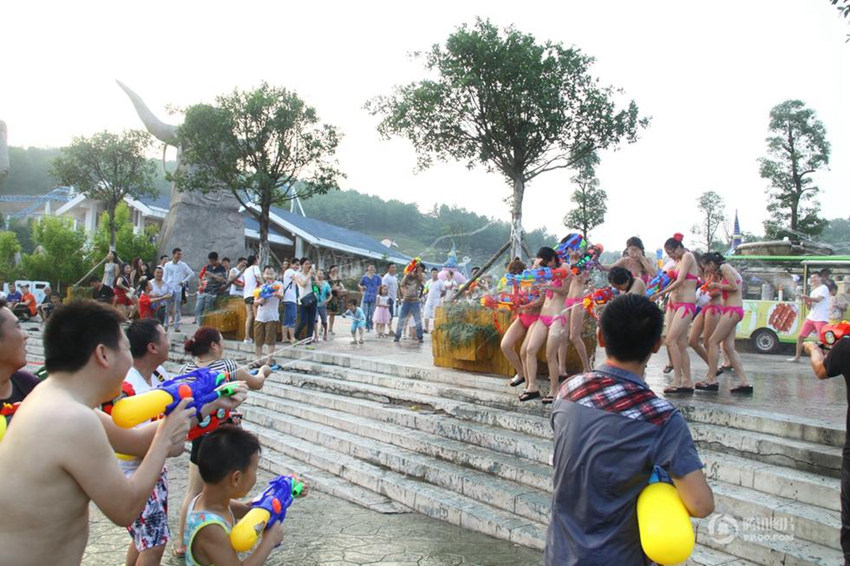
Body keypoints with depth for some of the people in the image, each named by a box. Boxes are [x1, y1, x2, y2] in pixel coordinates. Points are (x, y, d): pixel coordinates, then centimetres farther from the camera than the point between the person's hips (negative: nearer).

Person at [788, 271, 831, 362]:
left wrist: (806, 296, -26)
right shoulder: (813, 291, 20)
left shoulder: (823, 288, -4)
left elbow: (818, 299, -22)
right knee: (800, 337, 7)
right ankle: (797, 357, 17)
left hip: (821, 319, -8)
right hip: (811, 317, 8)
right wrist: (805, 300, 0)